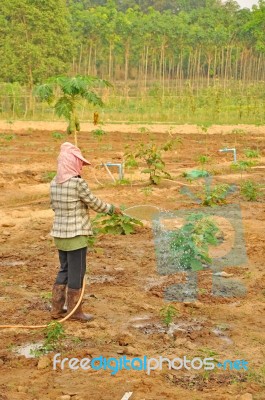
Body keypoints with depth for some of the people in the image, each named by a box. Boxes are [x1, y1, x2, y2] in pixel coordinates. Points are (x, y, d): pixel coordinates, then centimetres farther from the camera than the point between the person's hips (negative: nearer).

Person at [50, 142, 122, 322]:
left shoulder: (54, 183, 3)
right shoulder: (78, 183, -18)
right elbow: (94, 203, -9)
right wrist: (112, 209, 6)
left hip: (60, 233, 8)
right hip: (76, 235, -7)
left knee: (64, 270, 19)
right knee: (76, 272, 5)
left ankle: (57, 308, 24)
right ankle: (75, 310, 15)